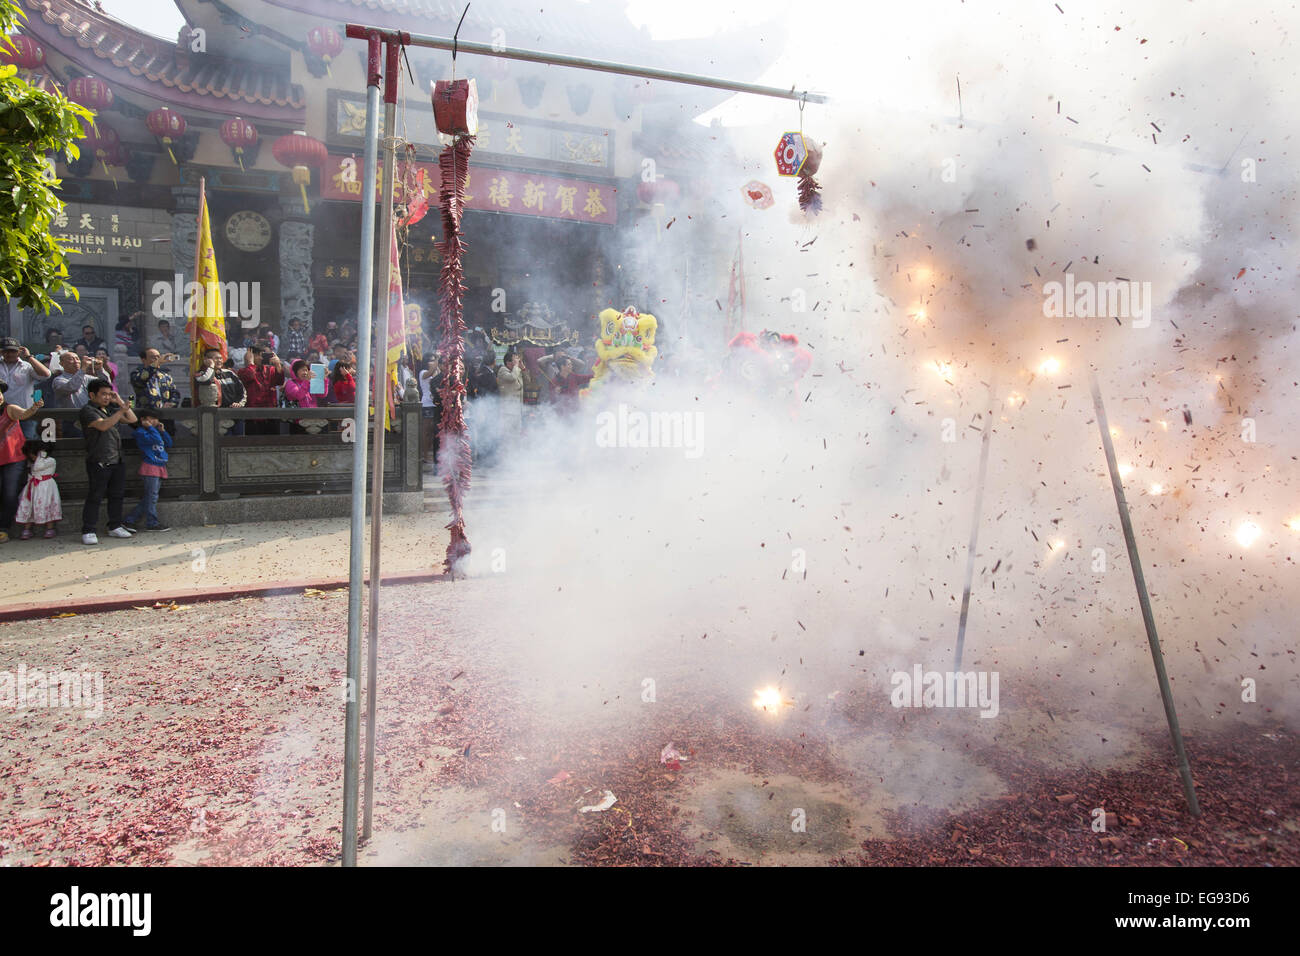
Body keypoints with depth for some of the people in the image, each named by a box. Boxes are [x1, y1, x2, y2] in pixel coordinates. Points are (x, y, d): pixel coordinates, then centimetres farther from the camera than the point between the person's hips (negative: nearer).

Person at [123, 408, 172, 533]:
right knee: (151, 496, -6)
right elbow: (155, 439, -20)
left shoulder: (156, 431, 20)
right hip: (150, 467, -9)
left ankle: (130, 521, 15)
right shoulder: (141, 432, -6)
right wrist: (150, 427, -9)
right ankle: (152, 523, -1)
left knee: (147, 498, 10)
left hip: (160, 468, 9)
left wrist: (162, 431, 9)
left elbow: (169, 443, 17)